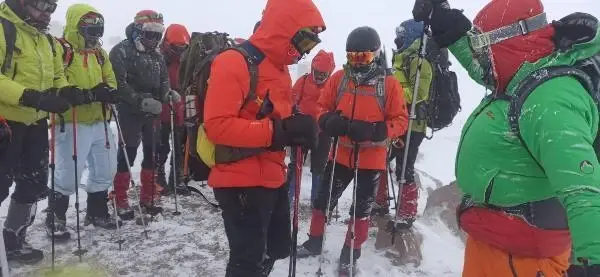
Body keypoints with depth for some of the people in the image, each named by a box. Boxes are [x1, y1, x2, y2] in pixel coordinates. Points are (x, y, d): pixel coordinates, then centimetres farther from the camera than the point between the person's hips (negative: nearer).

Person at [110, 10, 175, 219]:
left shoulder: (157, 55, 13)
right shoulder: (121, 51, -8)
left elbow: (163, 80, 16)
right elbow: (119, 84, -17)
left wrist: (168, 94, -7)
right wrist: (141, 101, -26)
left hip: (153, 112, 7)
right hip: (130, 112, -6)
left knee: (152, 153, 11)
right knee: (127, 154, -2)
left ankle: (148, 196, 24)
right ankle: (121, 200, 9)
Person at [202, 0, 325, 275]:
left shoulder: (279, 68, 10)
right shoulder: (234, 62, -18)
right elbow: (217, 125, -25)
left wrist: (298, 130, -3)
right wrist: (276, 131, -29)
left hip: (272, 178, 9)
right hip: (240, 182, -9)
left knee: (276, 249, 23)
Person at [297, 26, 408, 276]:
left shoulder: (389, 84, -9)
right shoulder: (338, 78, -1)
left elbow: (401, 120, -8)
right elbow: (322, 107, 5)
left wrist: (374, 131, -25)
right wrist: (329, 122, -18)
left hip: (371, 159, -2)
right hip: (341, 155, 3)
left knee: (361, 210, 12)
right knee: (323, 200, 13)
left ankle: (351, 254, 30)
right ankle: (315, 242, 36)